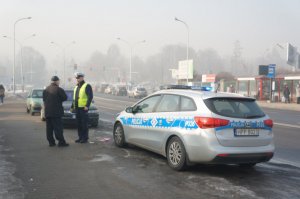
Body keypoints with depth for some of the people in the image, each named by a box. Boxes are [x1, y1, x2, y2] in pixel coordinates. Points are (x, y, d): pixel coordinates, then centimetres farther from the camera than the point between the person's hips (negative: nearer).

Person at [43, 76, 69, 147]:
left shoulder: (45, 90, 10)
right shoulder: (59, 89, -10)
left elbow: (44, 99, 15)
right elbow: (65, 98, -5)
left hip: (47, 112, 6)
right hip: (56, 112, -6)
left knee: (49, 128, 9)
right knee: (58, 127, -4)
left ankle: (51, 142, 11)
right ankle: (61, 142, -5)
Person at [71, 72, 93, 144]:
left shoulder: (87, 86, -5)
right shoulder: (76, 87, 21)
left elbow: (90, 97, -13)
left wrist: (87, 106, -21)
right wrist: (72, 107, 22)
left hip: (83, 108, -8)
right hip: (77, 108, 8)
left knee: (84, 124, -5)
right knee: (79, 124, 10)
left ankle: (85, 138, -1)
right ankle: (80, 137, 17)